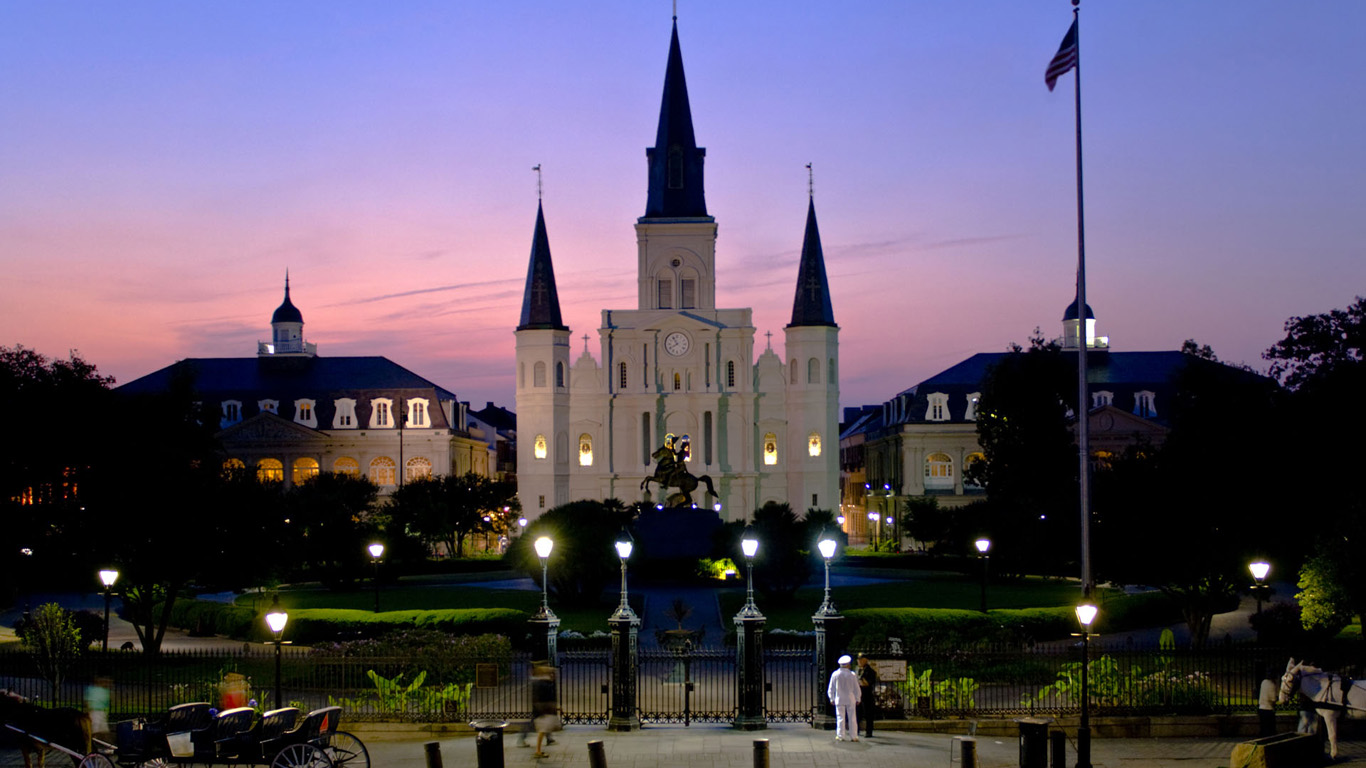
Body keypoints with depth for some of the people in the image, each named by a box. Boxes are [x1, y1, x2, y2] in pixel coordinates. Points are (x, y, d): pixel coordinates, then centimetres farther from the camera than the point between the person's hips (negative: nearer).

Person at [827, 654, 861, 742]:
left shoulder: (835, 674, -4)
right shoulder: (852, 675, -7)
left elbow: (831, 688, 3)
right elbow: (856, 688, 0)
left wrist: (832, 699, 14)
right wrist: (857, 699, 12)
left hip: (839, 699, 0)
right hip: (851, 699, 0)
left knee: (840, 718, 5)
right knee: (852, 718, 6)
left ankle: (840, 736, 5)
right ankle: (853, 736, 6)